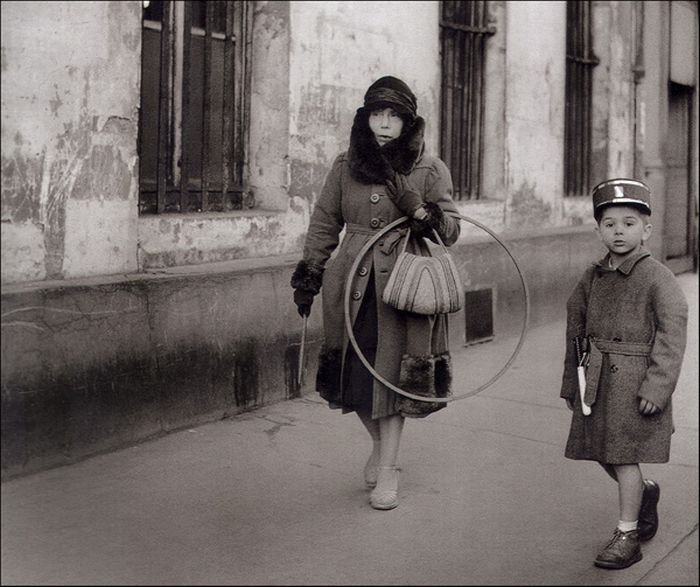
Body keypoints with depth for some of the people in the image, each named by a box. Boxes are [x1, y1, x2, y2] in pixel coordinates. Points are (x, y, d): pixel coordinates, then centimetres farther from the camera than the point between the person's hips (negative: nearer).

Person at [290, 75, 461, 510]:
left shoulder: (430, 170, 1)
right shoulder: (346, 166, 7)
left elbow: (451, 231, 0)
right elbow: (324, 224, 14)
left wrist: (417, 209, -18)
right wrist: (308, 276, 10)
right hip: (353, 287, 3)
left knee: (393, 374, -3)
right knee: (355, 375, 7)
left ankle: (388, 470, 9)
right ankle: (381, 445, 33)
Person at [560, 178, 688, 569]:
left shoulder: (657, 277, -10)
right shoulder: (593, 278, 8)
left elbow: (672, 334, -14)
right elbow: (576, 327, 13)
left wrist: (657, 387, -19)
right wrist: (571, 383, 14)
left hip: (634, 382, -6)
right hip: (596, 380, 6)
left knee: (624, 455, -1)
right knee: (601, 452, 14)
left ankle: (627, 537, 12)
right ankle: (645, 492, 42)